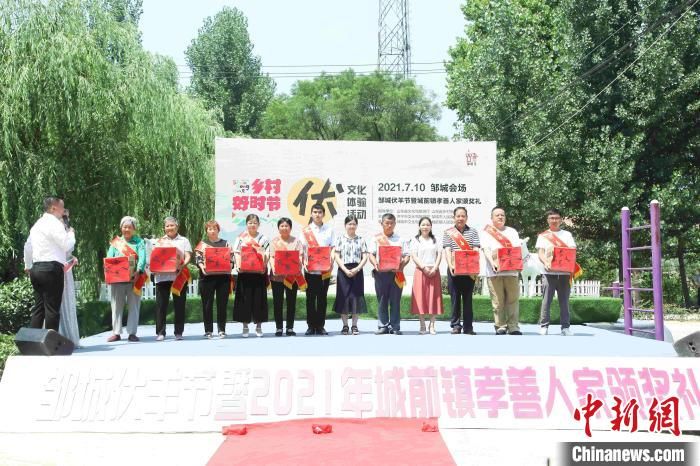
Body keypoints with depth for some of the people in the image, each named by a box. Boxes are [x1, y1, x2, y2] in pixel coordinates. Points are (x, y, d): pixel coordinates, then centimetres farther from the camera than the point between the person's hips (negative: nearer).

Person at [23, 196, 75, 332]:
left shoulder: (38, 224, 19)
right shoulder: (55, 223, -9)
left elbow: (28, 246, 25)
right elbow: (67, 246, -14)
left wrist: (28, 265, 36)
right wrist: (71, 233, 5)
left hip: (37, 268, 9)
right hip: (51, 268, -9)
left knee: (38, 308, 10)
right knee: (52, 309, -7)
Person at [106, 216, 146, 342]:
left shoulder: (139, 242, 9)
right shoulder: (115, 242, 15)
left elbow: (142, 258, -6)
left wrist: (138, 271, -24)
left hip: (134, 279, -2)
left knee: (133, 306, -1)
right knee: (117, 305, 1)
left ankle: (132, 333, 1)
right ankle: (116, 332, 4)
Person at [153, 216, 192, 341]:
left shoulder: (183, 241, 12)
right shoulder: (159, 241, 17)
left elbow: (188, 256, 2)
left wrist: (183, 265, -19)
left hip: (179, 276, -1)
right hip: (162, 276, 1)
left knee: (179, 305, 0)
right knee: (161, 304, -2)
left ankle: (178, 332, 6)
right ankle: (160, 332, 1)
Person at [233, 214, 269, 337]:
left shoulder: (263, 238, 8)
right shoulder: (241, 238, 7)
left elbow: (266, 255, 2)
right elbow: (237, 253, 1)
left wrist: (264, 266, -12)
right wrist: (239, 266, -13)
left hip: (259, 272, 0)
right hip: (245, 272, 0)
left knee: (259, 298, 1)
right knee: (245, 298, 0)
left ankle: (259, 326, 10)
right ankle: (245, 326, 8)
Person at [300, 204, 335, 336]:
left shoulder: (329, 230, 8)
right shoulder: (305, 231, 6)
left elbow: (333, 248, 5)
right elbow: (301, 249, 3)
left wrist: (331, 262, -9)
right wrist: (303, 263, -12)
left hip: (325, 269, 1)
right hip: (310, 269, 0)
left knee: (322, 297, 4)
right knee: (310, 297, 2)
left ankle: (320, 326, 10)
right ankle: (311, 326, 8)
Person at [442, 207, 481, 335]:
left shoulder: (473, 232, 10)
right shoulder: (448, 233, 8)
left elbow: (475, 250, 1)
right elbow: (447, 251, -2)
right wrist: (450, 265, -17)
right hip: (454, 270, 0)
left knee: (468, 298, 4)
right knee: (455, 298, 2)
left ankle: (468, 328, 7)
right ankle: (455, 325, 8)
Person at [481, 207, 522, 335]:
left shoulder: (512, 232, 18)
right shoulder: (486, 232, 10)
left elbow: (517, 248, 8)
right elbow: (486, 250, -2)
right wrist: (492, 262, -19)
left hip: (511, 270, 2)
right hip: (494, 271, -2)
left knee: (513, 300, -2)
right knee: (498, 301, -4)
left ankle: (513, 327, 0)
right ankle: (500, 327, 1)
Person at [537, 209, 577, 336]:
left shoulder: (567, 235, 14)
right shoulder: (543, 236, 11)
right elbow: (540, 253, 2)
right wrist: (546, 263, -19)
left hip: (564, 272, 1)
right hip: (549, 272, -1)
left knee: (564, 301, 2)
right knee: (546, 300, -4)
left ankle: (565, 327, 6)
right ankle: (544, 326, 0)